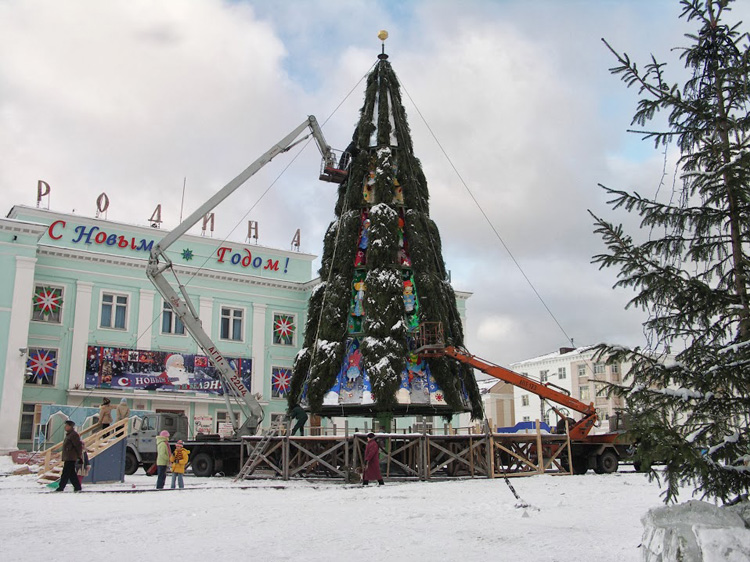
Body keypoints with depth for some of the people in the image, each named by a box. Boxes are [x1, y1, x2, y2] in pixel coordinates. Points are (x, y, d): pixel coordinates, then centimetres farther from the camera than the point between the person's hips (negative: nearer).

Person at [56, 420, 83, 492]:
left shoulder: (74, 435, -13)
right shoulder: (69, 435, 20)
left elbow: (79, 445, -18)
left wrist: (79, 456, -15)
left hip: (71, 458, -10)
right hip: (68, 458, 10)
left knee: (65, 473, -8)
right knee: (71, 473, 10)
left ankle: (61, 488, -6)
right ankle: (77, 487, 11)